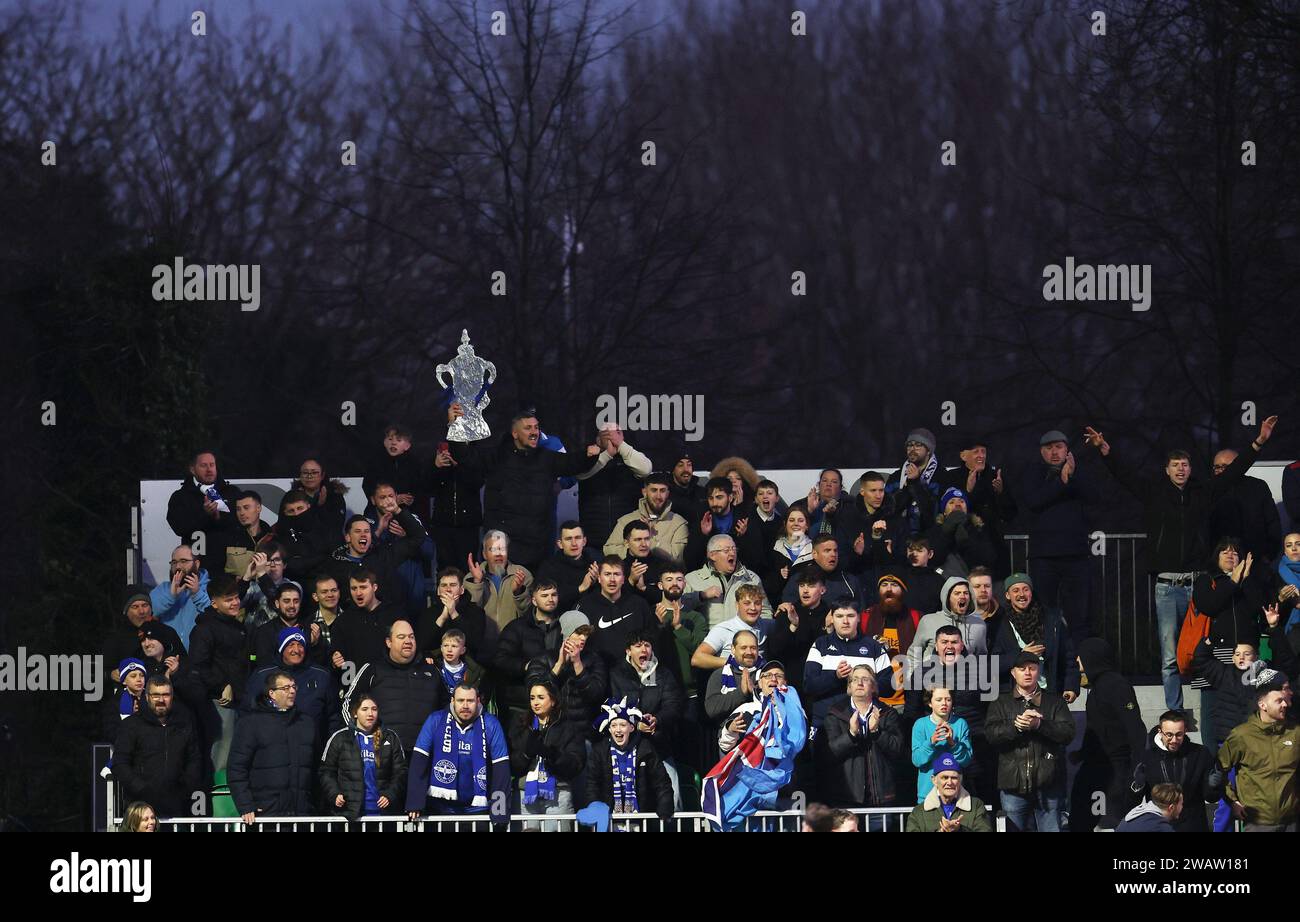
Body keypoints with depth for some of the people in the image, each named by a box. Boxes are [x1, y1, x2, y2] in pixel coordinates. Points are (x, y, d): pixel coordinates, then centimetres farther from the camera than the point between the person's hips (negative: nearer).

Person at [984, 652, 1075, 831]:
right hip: (1014, 783, 0)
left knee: (1051, 828, 0)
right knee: (1014, 829, 2)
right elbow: (991, 734, -3)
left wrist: (1039, 724, -15)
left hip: (1048, 784, 0)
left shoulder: (1055, 702, 12)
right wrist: (1016, 726, -17)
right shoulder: (1001, 705, 13)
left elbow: (1068, 732, -2)